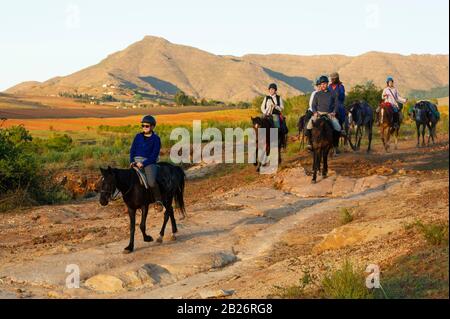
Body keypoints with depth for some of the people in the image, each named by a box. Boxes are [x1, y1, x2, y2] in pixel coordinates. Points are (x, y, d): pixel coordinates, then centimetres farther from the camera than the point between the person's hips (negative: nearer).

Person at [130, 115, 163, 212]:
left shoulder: (156, 139, 0)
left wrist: (143, 163, -17)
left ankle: (158, 200, -6)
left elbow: (154, 155, -6)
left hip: (149, 162, -5)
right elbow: (132, 150, 14)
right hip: (136, 161, 5)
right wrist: (132, 161, -3)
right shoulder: (138, 137, 13)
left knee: (151, 182, -27)